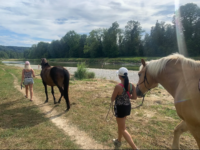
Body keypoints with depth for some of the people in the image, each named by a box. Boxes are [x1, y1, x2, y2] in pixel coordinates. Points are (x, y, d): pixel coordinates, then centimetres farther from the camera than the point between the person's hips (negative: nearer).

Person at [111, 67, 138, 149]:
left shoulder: (118, 86, -25)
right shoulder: (132, 85, -7)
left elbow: (112, 99, -14)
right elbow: (134, 97, 2)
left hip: (120, 108, -7)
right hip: (127, 107, 7)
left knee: (123, 129, 9)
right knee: (120, 125, 28)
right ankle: (118, 141, 49)